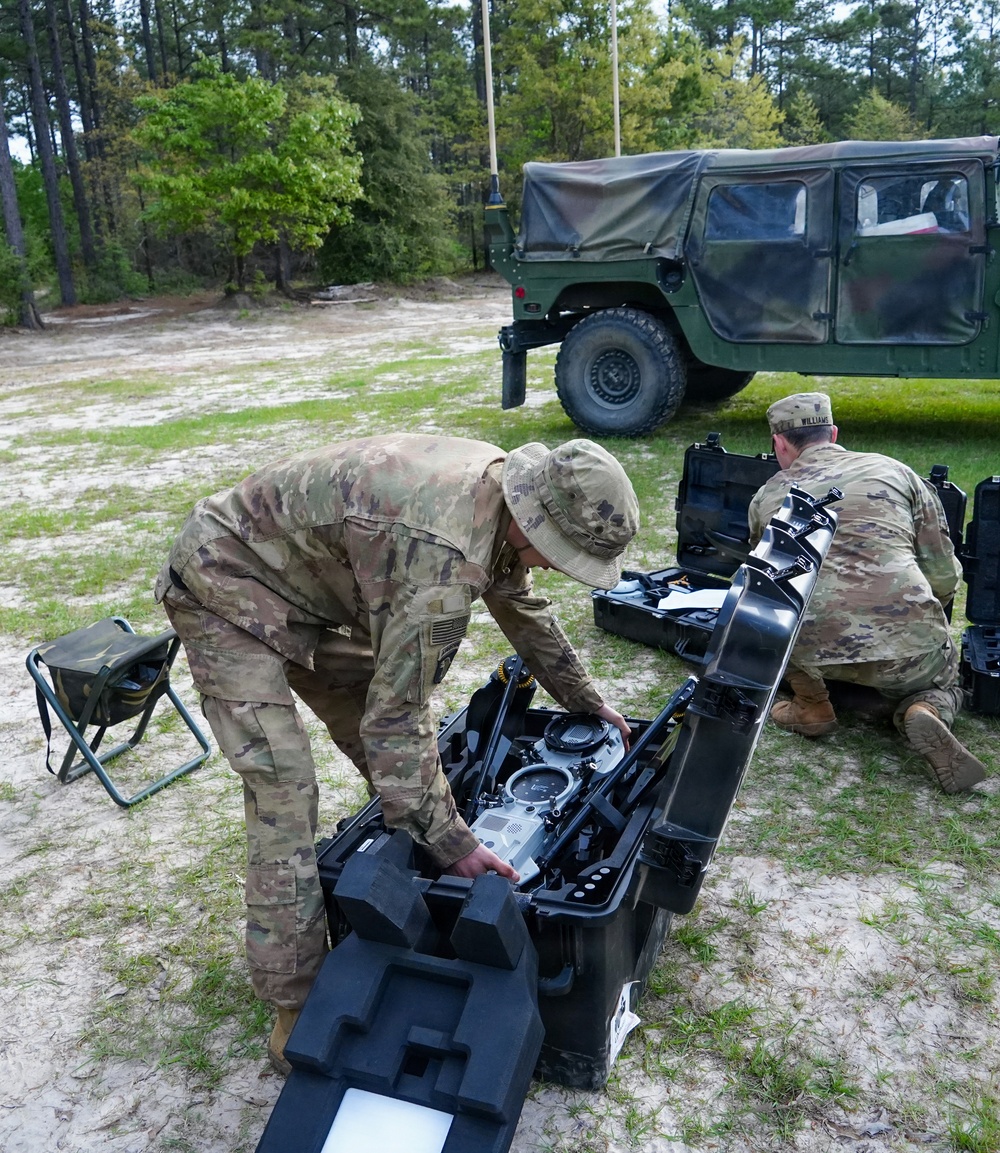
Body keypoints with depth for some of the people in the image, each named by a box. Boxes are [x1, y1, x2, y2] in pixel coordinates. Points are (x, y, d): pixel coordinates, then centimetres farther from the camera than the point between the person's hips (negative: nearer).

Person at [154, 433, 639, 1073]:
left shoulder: (504, 486, -7)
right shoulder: (447, 558, -37)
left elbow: (525, 607, 12)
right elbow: (397, 714, -31)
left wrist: (588, 700, 21)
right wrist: (450, 841, -23)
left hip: (303, 585, 9)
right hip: (227, 588, -9)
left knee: (387, 741, 10)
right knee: (285, 792, -14)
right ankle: (298, 1014, -3)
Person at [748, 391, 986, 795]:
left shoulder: (767, 497, 14)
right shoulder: (894, 471, 14)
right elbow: (945, 576, 13)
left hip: (812, 650, -1)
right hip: (911, 649, 1)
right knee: (941, 682, 34)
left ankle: (811, 708, 22)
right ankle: (926, 714, 1)